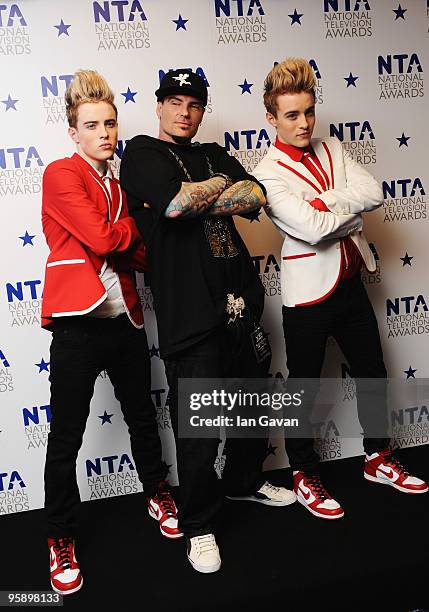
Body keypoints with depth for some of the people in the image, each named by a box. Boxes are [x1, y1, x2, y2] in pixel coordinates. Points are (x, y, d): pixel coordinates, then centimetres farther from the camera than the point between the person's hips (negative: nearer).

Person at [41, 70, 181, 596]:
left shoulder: (119, 187, 15)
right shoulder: (61, 174, -5)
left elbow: (140, 257, 9)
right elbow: (101, 239, -18)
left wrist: (122, 240, -10)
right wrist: (141, 219, -1)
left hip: (124, 321, 6)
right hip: (79, 326, -6)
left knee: (143, 418, 19)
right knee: (66, 440, 3)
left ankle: (157, 495, 43)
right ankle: (61, 542, 23)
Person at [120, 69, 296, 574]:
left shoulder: (215, 155, 18)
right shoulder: (142, 153, 2)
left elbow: (255, 197, 0)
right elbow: (176, 203, -19)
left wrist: (192, 200, -11)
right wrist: (219, 184, -1)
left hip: (239, 301, 7)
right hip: (188, 310, -6)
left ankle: (245, 481, 46)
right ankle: (198, 527, 20)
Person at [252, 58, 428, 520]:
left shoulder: (330, 149, 6)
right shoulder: (268, 173, -12)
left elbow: (374, 192, -8)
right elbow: (312, 229, -24)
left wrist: (323, 201, -18)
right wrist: (354, 207, -9)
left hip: (350, 281, 7)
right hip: (308, 290, -6)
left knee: (372, 374, 18)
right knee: (304, 388, 7)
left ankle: (378, 458, 40)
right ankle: (304, 477, 28)